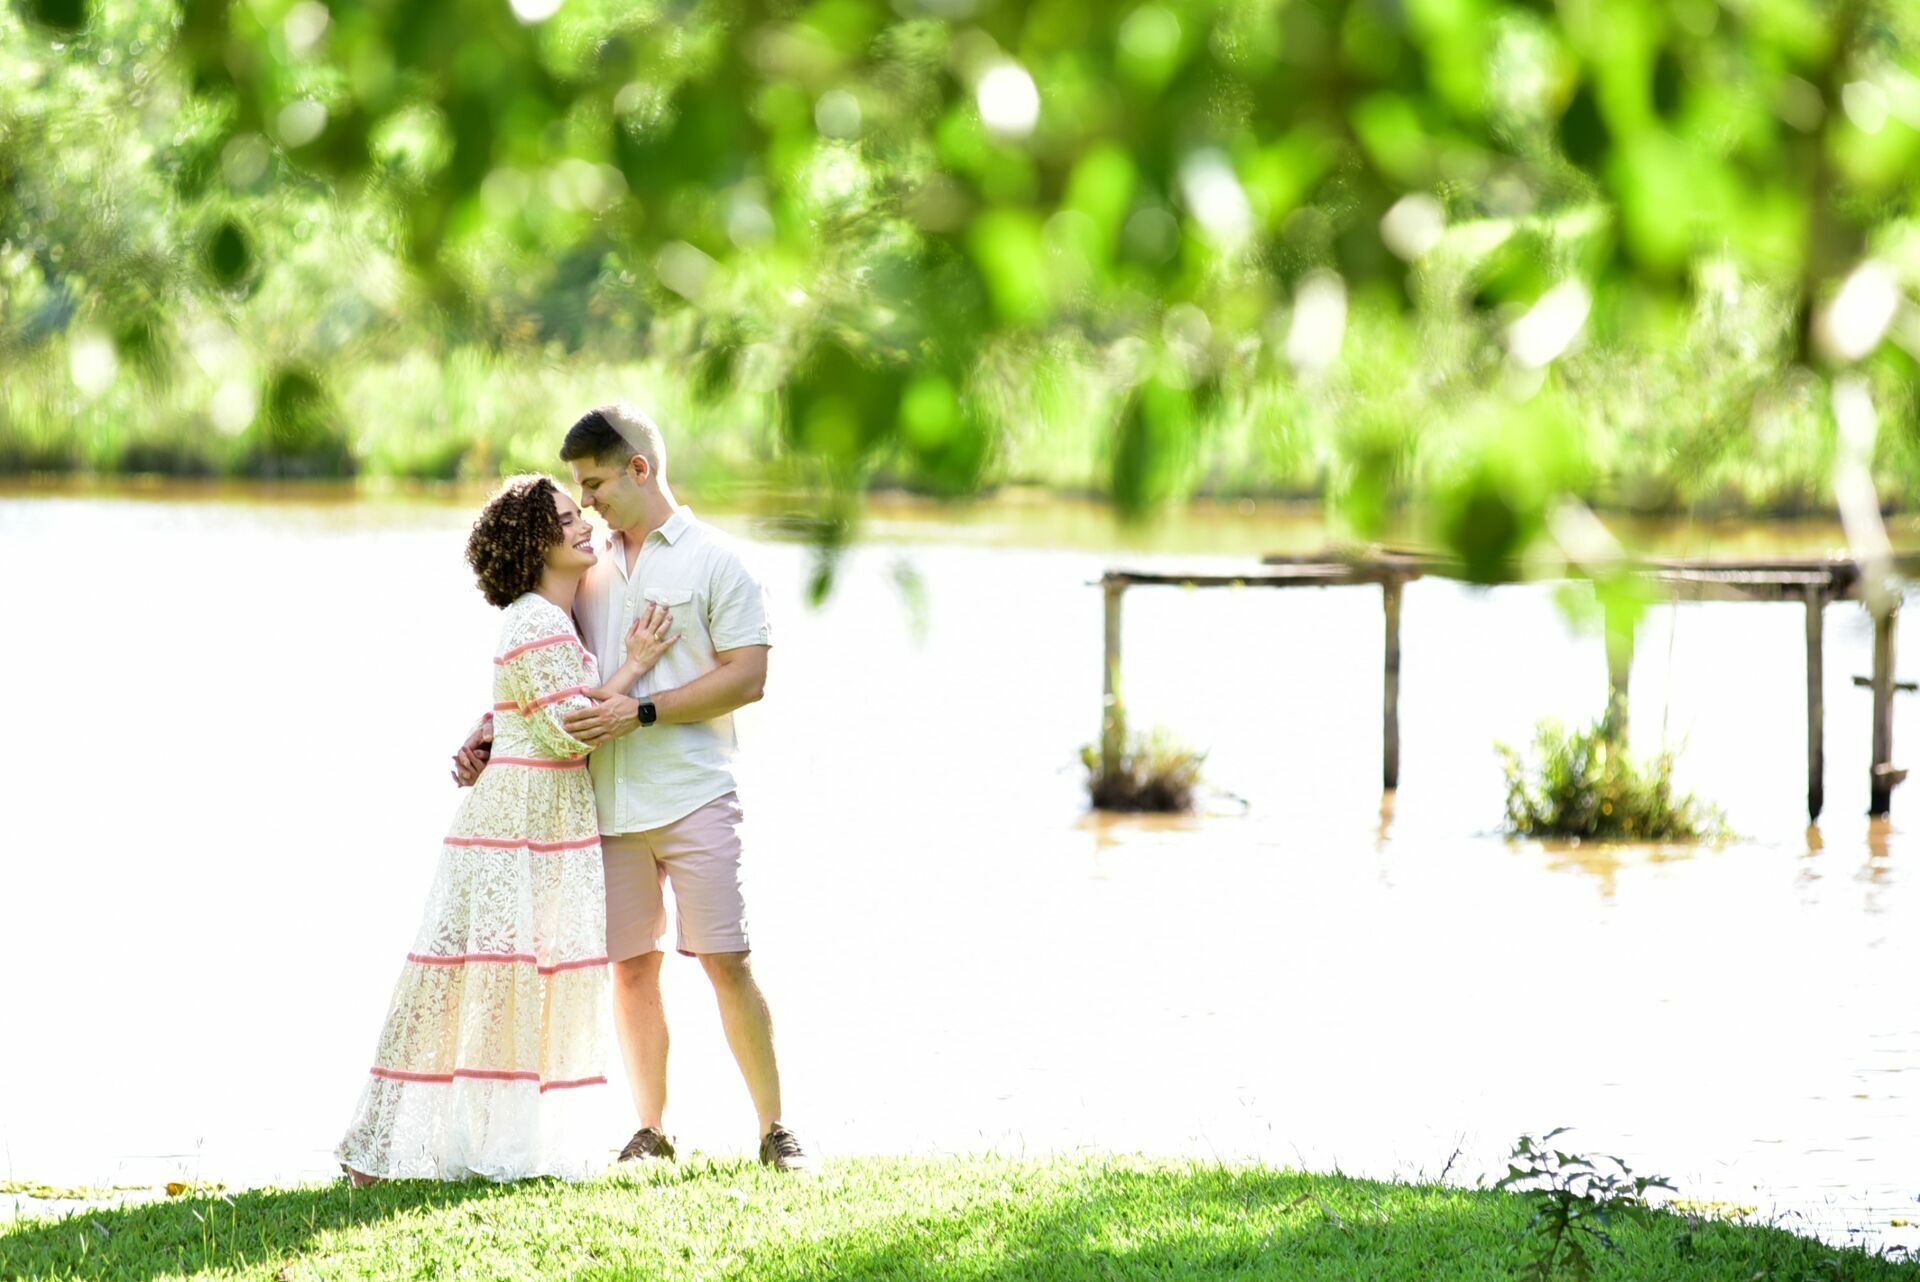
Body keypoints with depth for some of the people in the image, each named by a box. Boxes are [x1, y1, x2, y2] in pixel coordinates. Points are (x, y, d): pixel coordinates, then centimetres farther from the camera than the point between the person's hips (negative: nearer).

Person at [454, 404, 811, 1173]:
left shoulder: (712, 560, 0)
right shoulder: (592, 568, 16)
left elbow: (746, 677, -8)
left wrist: (639, 712, -14)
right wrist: (489, 733, 6)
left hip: (693, 797, -5)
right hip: (609, 801, 5)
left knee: (726, 961, -7)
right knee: (630, 966, 3)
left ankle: (774, 1129, 1)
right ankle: (650, 1131, 12)